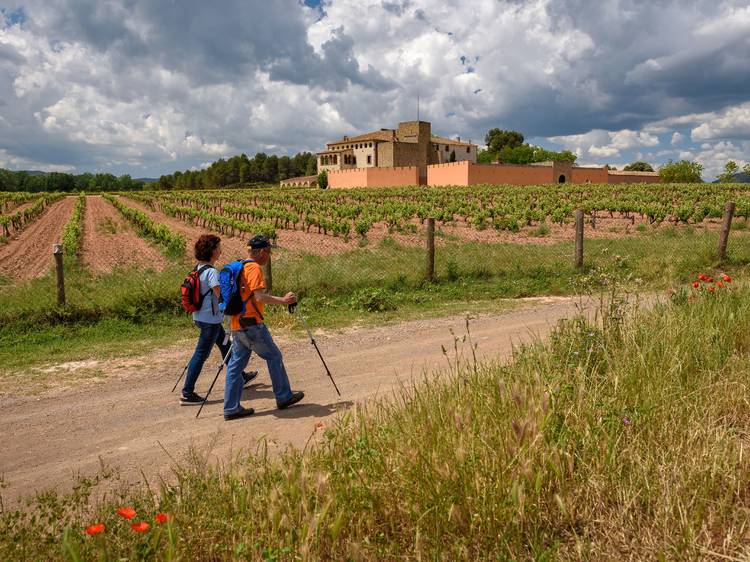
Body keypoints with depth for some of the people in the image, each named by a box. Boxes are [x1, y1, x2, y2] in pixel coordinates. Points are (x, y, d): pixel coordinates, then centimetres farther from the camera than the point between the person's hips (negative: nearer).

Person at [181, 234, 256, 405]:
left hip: (200, 317, 10)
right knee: (201, 354, -4)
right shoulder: (211, 272, -20)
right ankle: (187, 394, 0)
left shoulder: (197, 268, 8)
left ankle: (240, 378, 37)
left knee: (225, 346, 22)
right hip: (211, 319, -10)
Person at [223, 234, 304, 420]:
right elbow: (259, 297, -22)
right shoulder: (254, 268, -12)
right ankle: (284, 397, 13)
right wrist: (283, 300, -15)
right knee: (274, 357, 4)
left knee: (236, 364, 8)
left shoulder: (240, 267, 16)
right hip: (252, 324, -9)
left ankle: (232, 408, 10)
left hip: (237, 324, 9)